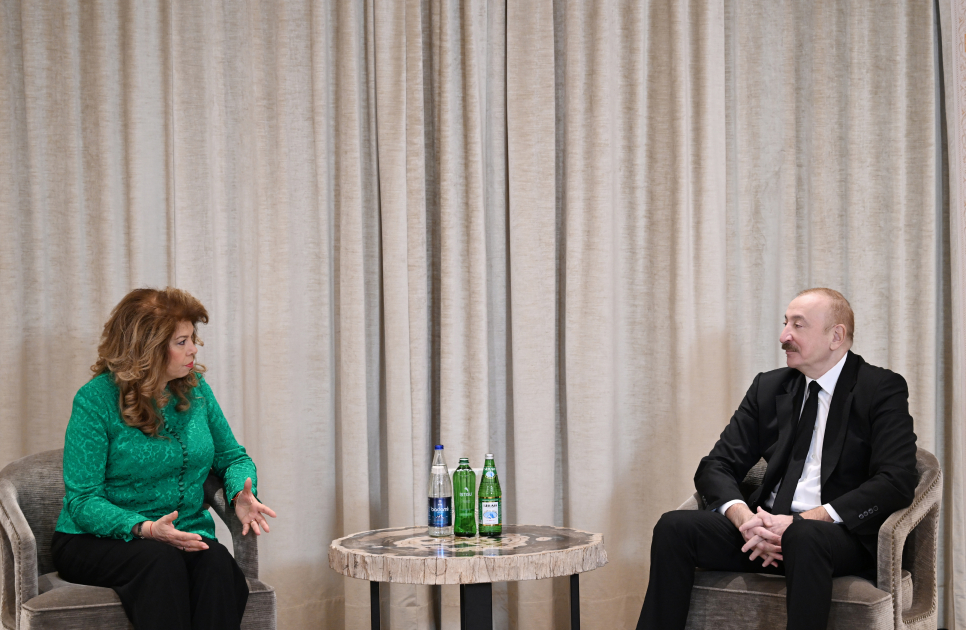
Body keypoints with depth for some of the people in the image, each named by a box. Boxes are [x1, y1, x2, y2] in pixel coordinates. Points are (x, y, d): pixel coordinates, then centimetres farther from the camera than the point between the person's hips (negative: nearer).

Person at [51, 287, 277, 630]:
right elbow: (82, 500, -14)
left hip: (186, 535, 4)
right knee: (161, 559, -37)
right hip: (97, 541, -4)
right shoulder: (96, 399, -10)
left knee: (216, 562, -31)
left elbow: (232, 456, 19)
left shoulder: (195, 387, 7)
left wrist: (242, 495, -6)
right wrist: (145, 529, -30)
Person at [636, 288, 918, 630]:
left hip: (843, 534, -5)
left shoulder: (882, 389, 0)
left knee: (805, 537, -39)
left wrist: (801, 521, -22)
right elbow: (716, 467, 11)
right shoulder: (769, 387, 15)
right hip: (768, 526, 5)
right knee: (674, 527, -18)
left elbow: (897, 482, -12)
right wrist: (743, 517, -14)